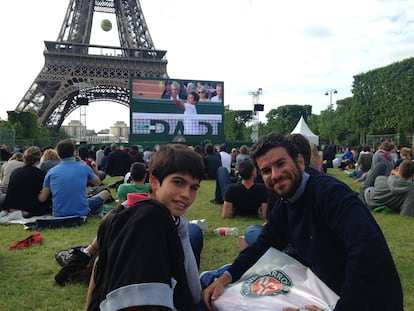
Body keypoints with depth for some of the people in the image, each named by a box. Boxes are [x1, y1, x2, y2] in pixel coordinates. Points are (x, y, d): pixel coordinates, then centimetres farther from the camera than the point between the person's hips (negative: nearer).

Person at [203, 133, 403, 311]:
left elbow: (369, 251, -35)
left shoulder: (330, 192, -25)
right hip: (330, 292, 7)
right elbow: (263, 246, 5)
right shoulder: (283, 205, 0)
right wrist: (226, 278, -8)